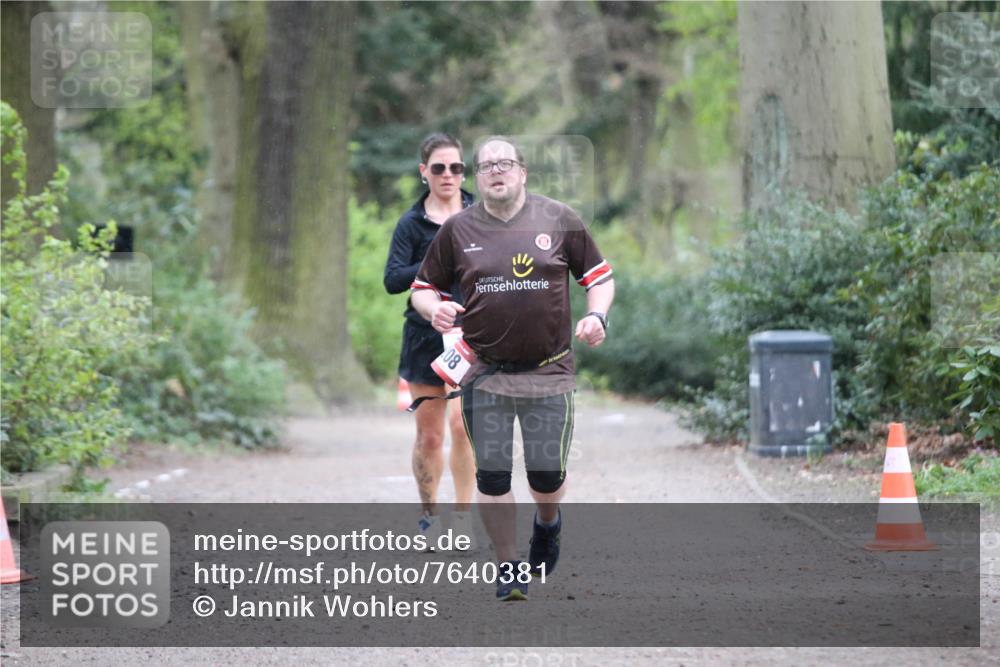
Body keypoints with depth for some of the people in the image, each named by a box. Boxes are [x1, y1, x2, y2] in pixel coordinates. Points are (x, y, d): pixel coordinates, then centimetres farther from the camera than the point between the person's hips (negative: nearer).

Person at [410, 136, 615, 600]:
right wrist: (434, 308, -11)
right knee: (491, 475, -3)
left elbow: (598, 275, 11)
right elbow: (423, 287, 11)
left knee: (547, 474, 0)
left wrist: (597, 315, -7)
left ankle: (548, 523, 35)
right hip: (484, 373, 1)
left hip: (549, 370, 0)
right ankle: (507, 567, 12)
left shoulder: (558, 220, 3)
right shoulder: (458, 230, 3)